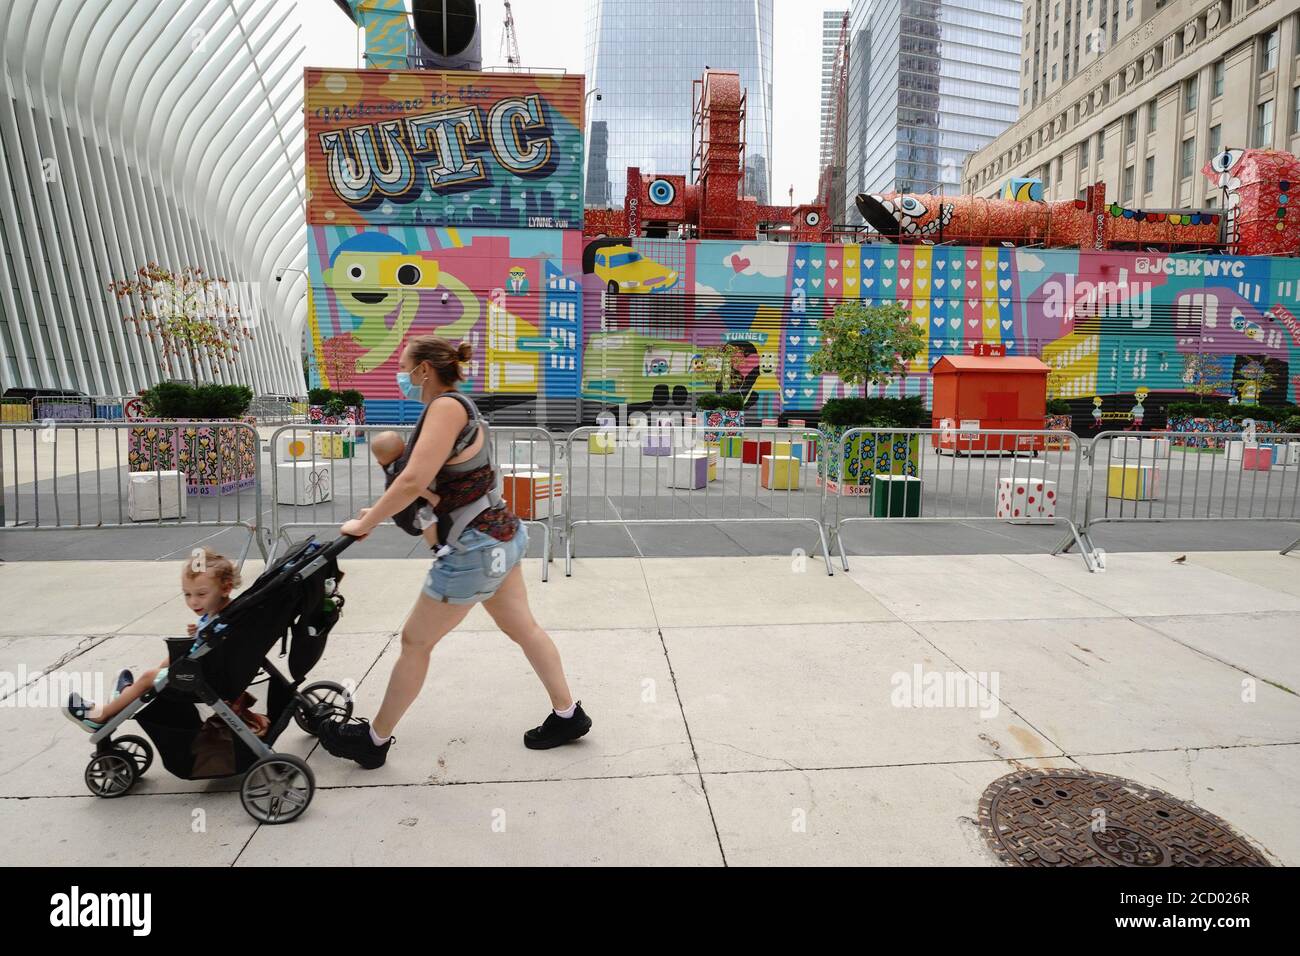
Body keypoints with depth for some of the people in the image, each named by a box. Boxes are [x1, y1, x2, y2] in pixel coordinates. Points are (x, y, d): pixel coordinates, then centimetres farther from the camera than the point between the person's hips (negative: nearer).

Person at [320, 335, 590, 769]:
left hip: (473, 549, -9)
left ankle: (375, 740, 25)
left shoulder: (447, 406, -18)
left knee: (415, 641, 7)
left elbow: (414, 480, -29)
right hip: (501, 537, 9)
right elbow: (436, 482, 18)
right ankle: (568, 715, 30)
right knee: (522, 627, 19)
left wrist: (364, 524, -17)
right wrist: (379, 511, 13)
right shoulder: (458, 407, 10)